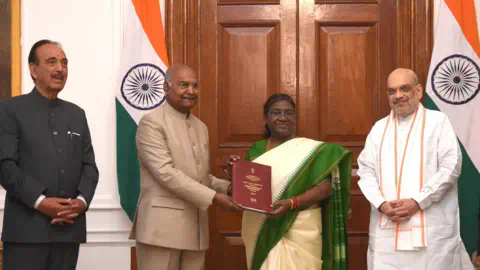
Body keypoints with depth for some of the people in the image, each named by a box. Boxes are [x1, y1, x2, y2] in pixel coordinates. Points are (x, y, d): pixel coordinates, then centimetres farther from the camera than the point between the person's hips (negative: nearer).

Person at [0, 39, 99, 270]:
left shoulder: (77, 114, 17)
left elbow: (89, 165, 13)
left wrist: (82, 200, -5)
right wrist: (40, 201, -16)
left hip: (68, 227, 5)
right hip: (26, 229, -4)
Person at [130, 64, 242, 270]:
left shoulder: (201, 127, 17)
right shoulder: (151, 122, -7)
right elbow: (165, 173, -16)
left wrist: (227, 188, 1)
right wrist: (213, 197, -18)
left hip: (195, 228, 7)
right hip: (162, 226, -7)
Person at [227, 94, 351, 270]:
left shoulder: (311, 149, -3)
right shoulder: (256, 150, 9)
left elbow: (325, 187, -9)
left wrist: (291, 203, -22)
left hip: (297, 234, -3)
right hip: (260, 233, 4)